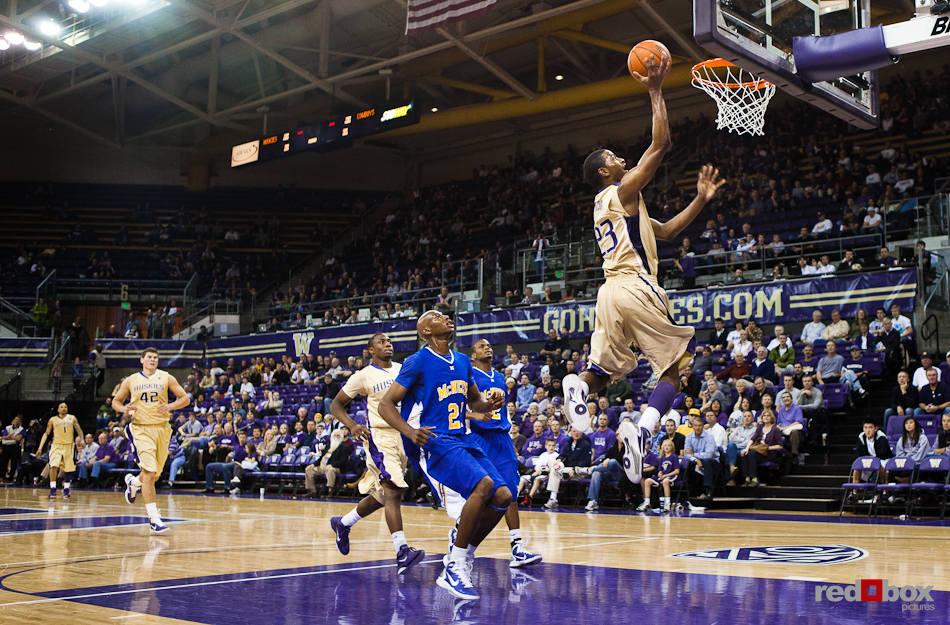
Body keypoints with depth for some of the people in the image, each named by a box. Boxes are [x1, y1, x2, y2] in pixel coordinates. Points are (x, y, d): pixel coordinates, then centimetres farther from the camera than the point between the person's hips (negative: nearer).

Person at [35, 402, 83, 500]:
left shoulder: (72, 418, 6)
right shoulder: (53, 419, 5)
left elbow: (79, 430, 5)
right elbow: (46, 433, 7)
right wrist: (40, 447, -1)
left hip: (69, 445, 1)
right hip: (56, 445, -1)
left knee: (68, 469, 4)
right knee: (53, 466, -20)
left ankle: (66, 489, 20)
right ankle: (52, 489, -17)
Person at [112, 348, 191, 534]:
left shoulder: (166, 378, 6)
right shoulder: (131, 381, 7)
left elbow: (185, 399, 5)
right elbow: (116, 401, 16)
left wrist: (170, 406, -14)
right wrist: (124, 409, -7)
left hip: (162, 429, 3)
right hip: (141, 429, -3)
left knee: (155, 473, 12)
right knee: (150, 473, -16)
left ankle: (133, 482, 48)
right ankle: (154, 519, -14)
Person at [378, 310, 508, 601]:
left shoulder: (463, 361, 15)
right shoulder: (418, 362, -6)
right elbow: (385, 405, -8)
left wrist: (490, 404, 3)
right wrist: (410, 432, -26)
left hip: (464, 440, 8)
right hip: (437, 442, -7)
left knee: (503, 495, -6)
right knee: (484, 484, -29)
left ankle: (464, 556, 11)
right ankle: (453, 568, -20)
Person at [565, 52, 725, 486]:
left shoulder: (608, 204, 26)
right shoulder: (623, 191, 0)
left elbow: (666, 231, 29)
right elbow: (661, 143, -5)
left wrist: (700, 199, 24)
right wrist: (655, 92, 1)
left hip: (610, 291, 8)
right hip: (635, 287, -8)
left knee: (606, 369, 11)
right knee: (675, 366, -2)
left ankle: (578, 385, -24)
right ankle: (641, 431, -23)